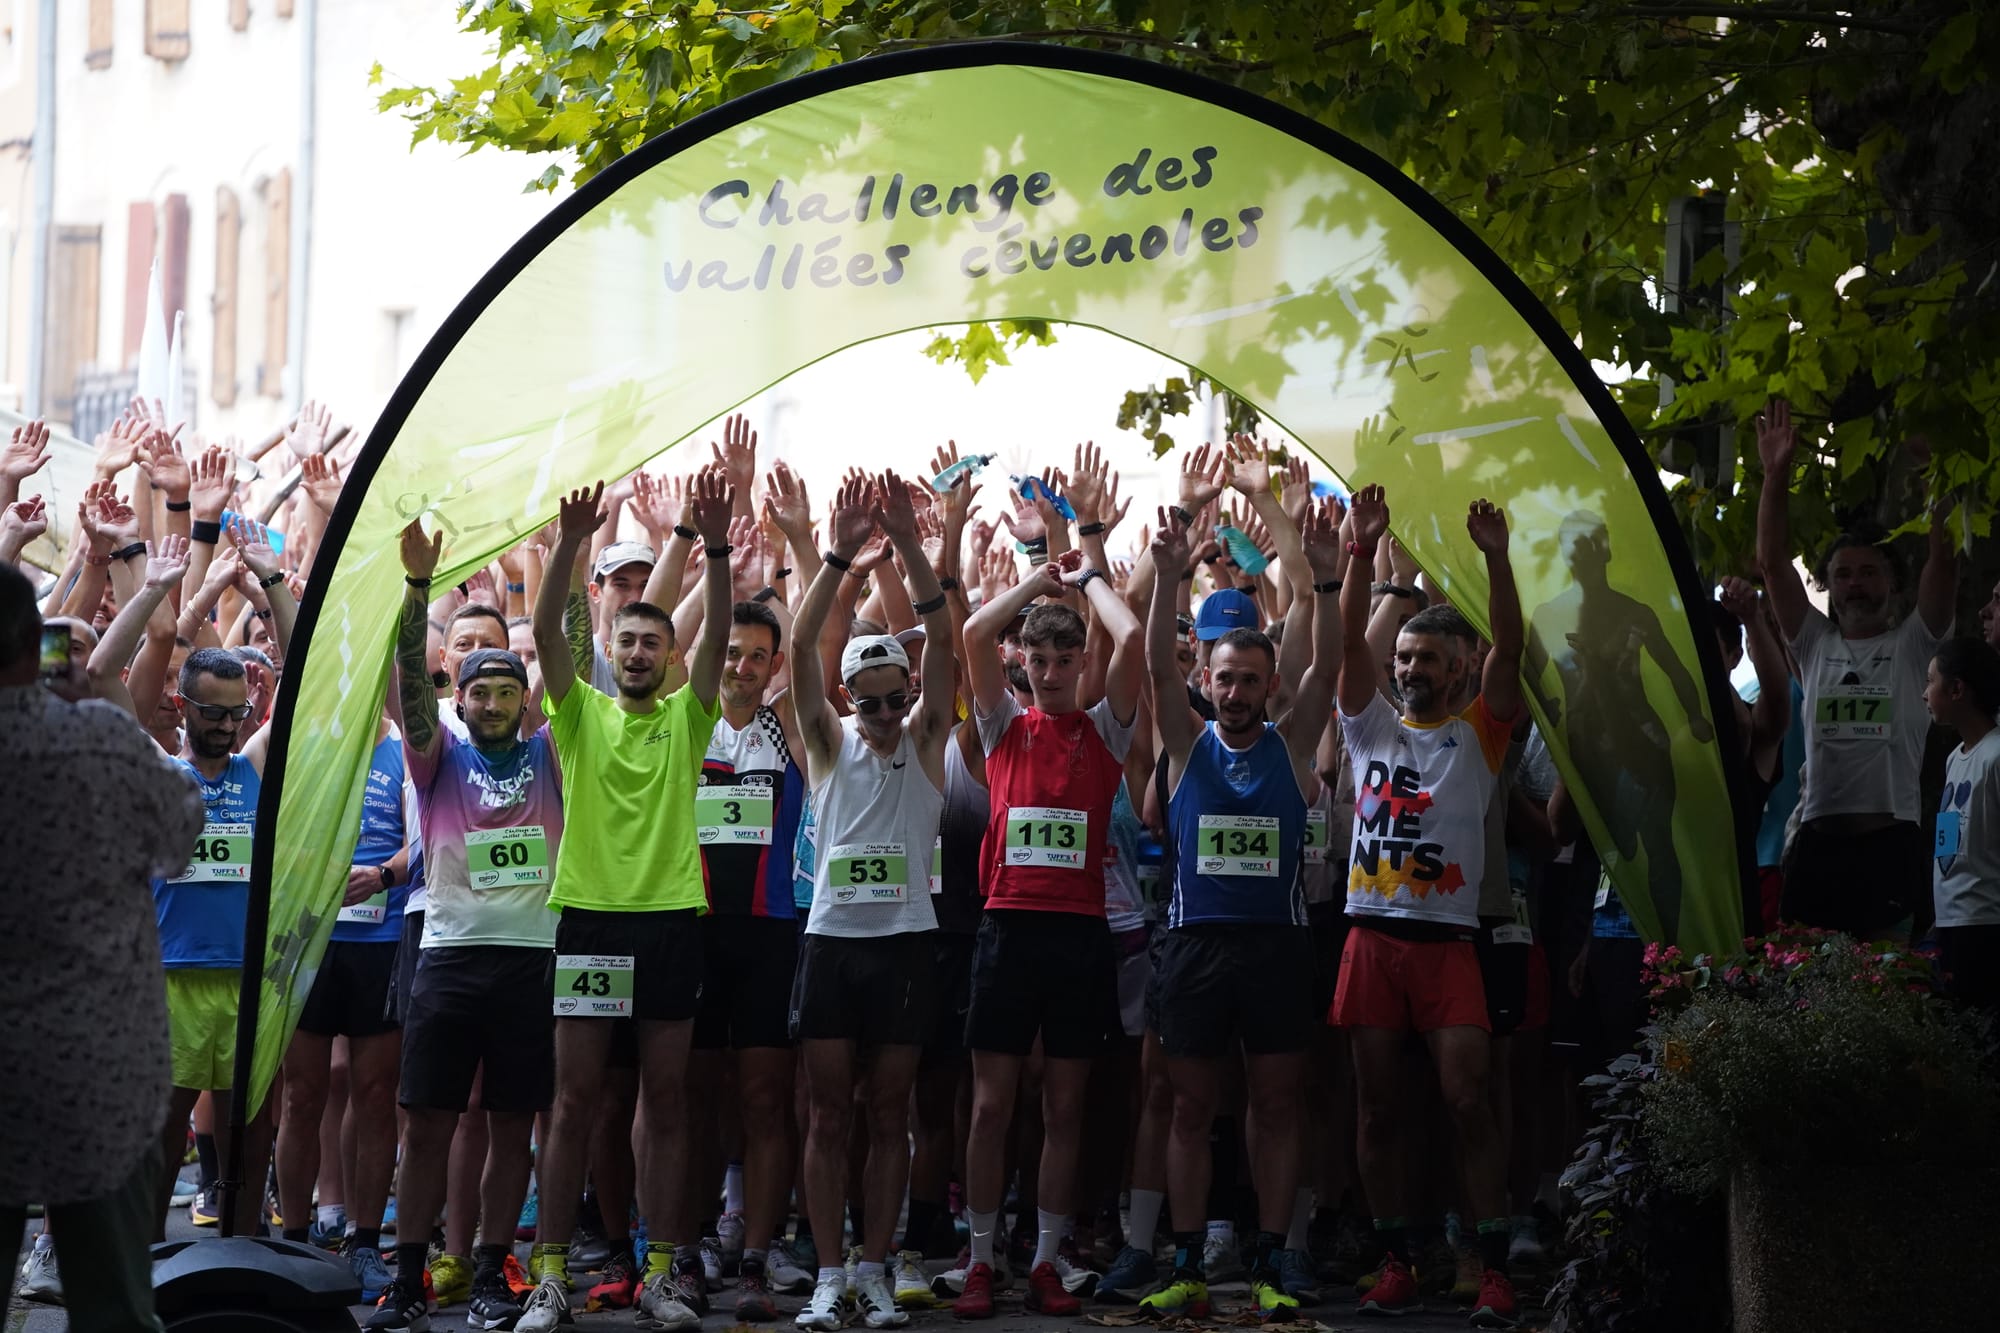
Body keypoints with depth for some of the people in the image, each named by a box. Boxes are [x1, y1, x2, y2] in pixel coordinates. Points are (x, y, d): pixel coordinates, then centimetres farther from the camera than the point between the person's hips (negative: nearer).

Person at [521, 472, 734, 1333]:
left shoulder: (686, 717, 6)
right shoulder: (581, 712, 6)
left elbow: (718, 634, -8)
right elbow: (546, 631, -9)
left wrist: (715, 547, -22)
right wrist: (570, 544, -23)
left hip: (671, 916, 1)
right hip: (590, 914, -1)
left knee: (665, 1099, 5)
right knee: (574, 1099, 1)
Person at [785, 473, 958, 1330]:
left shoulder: (924, 741, 5)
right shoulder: (830, 741, 6)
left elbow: (944, 640, -8)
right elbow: (801, 649, -8)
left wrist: (909, 546, -18)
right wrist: (840, 555, -18)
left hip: (905, 941, 0)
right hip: (833, 937, 0)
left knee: (889, 1113, 4)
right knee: (829, 1114, 1)